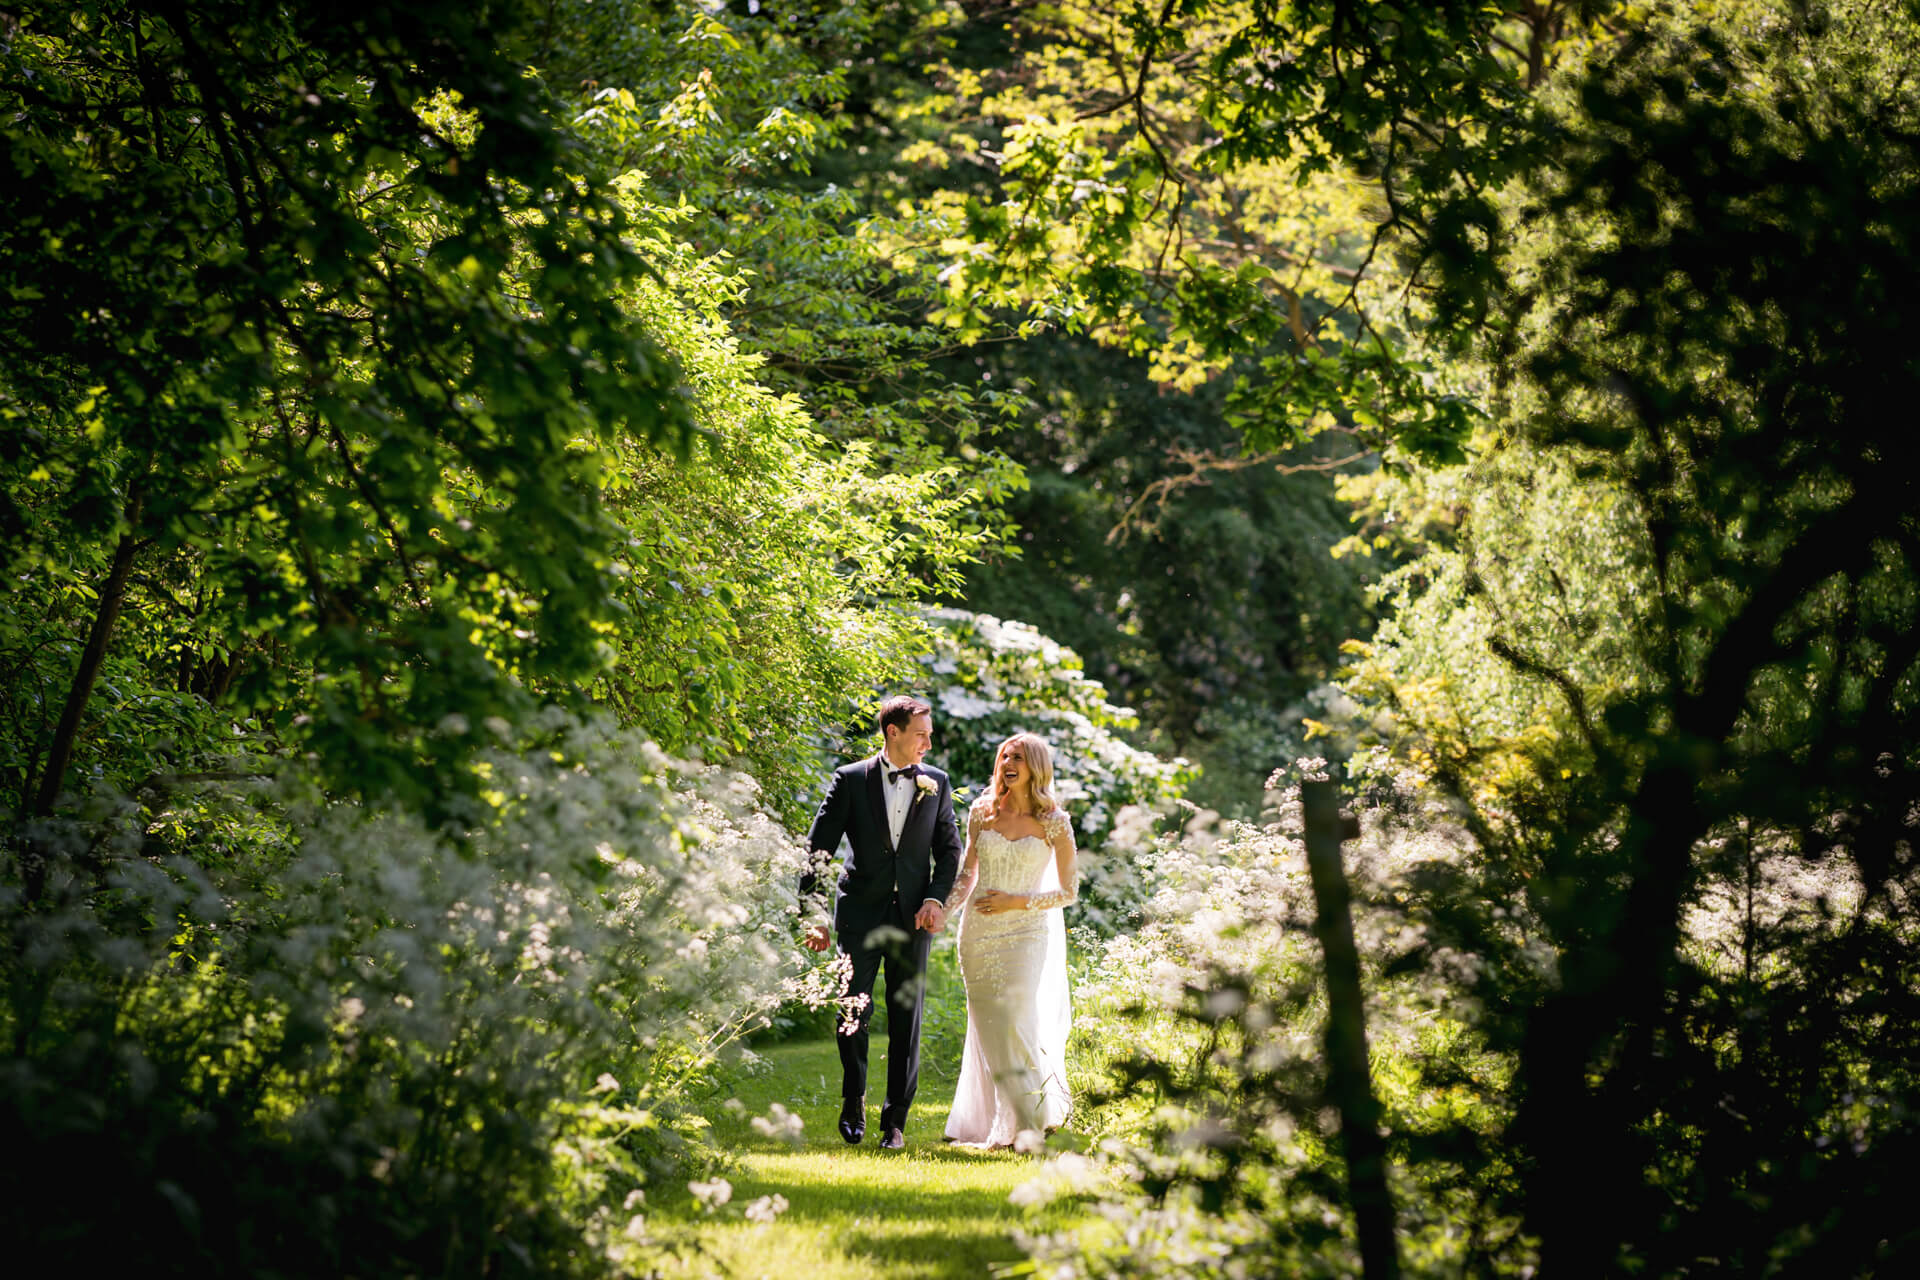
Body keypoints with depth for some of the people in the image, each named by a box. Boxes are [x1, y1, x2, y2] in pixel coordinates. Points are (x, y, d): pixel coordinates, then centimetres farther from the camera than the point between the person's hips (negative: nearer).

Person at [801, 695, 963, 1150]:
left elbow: (949, 849, 12)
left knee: (907, 1019, 1)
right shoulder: (851, 780, -1)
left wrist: (937, 899, -4)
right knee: (854, 1010, -7)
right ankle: (854, 1100, 17)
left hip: (913, 917, 2)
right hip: (860, 912, -2)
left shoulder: (937, 783, 7)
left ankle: (895, 1121, 9)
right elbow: (819, 848, 0)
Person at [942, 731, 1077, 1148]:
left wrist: (1017, 902, -10)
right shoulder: (981, 813, 7)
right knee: (991, 1031, 2)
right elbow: (966, 875, 14)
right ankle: (999, 1126, 10)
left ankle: (1031, 1125, -6)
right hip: (979, 935, 3)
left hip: (1027, 932, -3)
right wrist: (941, 910, -1)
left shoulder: (1053, 823, -2)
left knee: (1019, 1028, -14)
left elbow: (1068, 892, 1)